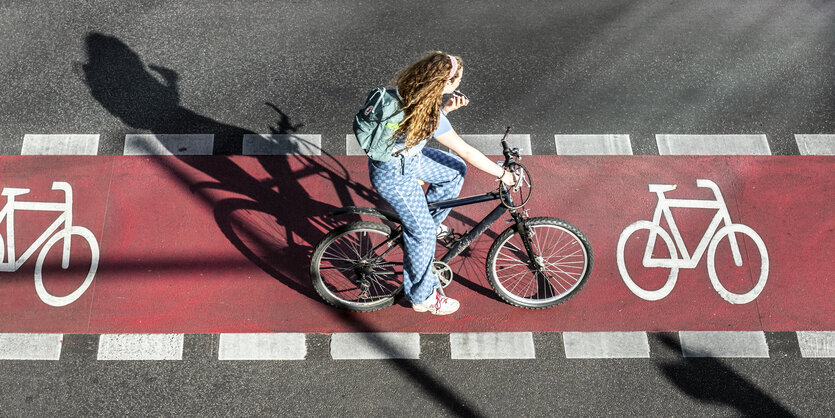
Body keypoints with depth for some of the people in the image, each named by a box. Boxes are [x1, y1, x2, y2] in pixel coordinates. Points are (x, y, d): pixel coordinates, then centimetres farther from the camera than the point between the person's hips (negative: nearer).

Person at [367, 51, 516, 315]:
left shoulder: (410, 90, -9)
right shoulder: (429, 116, -33)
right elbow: (467, 152, -24)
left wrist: (445, 109, -8)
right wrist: (502, 174, -12)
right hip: (395, 176, -9)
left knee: (456, 169, 15)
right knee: (422, 234, 4)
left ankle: (429, 223, 30)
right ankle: (422, 297, 24)